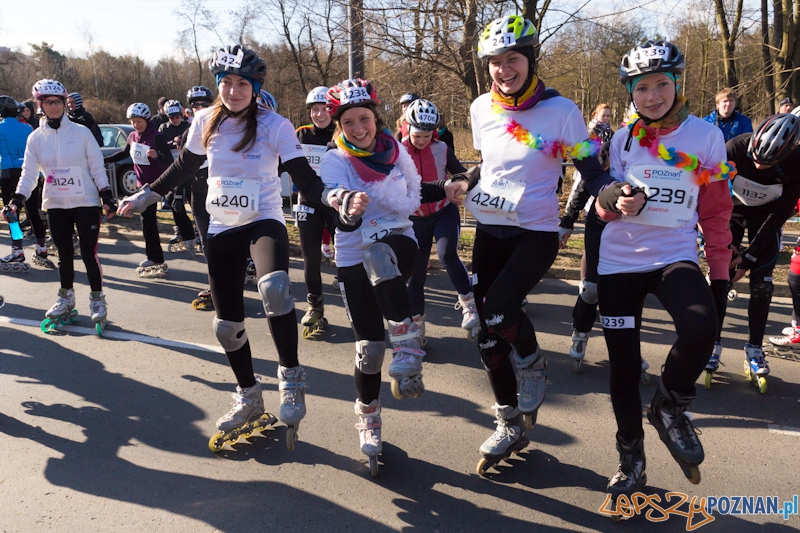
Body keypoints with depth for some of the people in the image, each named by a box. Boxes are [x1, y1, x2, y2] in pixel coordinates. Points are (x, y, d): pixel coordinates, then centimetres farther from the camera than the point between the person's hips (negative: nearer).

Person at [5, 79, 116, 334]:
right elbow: (29, 174, 3)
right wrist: (16, 201, -9)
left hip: (86, 203, -3)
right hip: (55, 205, 3)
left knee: (89, 254, -6)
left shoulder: (81, 132, -4)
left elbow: (97, 167, -2)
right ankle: (66, 300, 27)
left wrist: (107, 198, -7)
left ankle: (98, 302, 8)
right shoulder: (36, 138, 3)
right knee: (64, 255, 11)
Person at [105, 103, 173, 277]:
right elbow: (124, 153, 23)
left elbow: (169, 161, -24)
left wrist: (157, 155, -43)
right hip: (142, 183, 8)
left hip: (154, 184, -8)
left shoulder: (156, 138, -17)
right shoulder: (133, 137, 5)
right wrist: (106, 160, 21)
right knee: (148, 220, 13)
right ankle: (153, 258, 24)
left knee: (148, 221, -11)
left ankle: (156, 260, -6)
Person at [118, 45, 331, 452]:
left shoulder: (275, 125, -9)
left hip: (264, 222, -4)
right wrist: (147, 196, 20)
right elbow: (185, 166, 17)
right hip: (221, 230, 4)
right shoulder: (205, 121, 2)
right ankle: (249, 400, 30)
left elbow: (304, 178, -14)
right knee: (227, 325, 8)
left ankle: (291, 379, -19)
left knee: (274, 287, -37)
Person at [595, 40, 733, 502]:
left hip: (675, 257, -2)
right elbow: (604, 207, 5)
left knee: (701, 329, -31)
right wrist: (615, 200, -19)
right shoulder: (623, 139, 5)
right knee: (623, 365, 5)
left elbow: (717, 209, 5)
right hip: (619, 261, 2)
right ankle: (631, 459, 25)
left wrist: (720, 270, 2)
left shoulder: (705, 136, 1)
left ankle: (670, 408, -1)